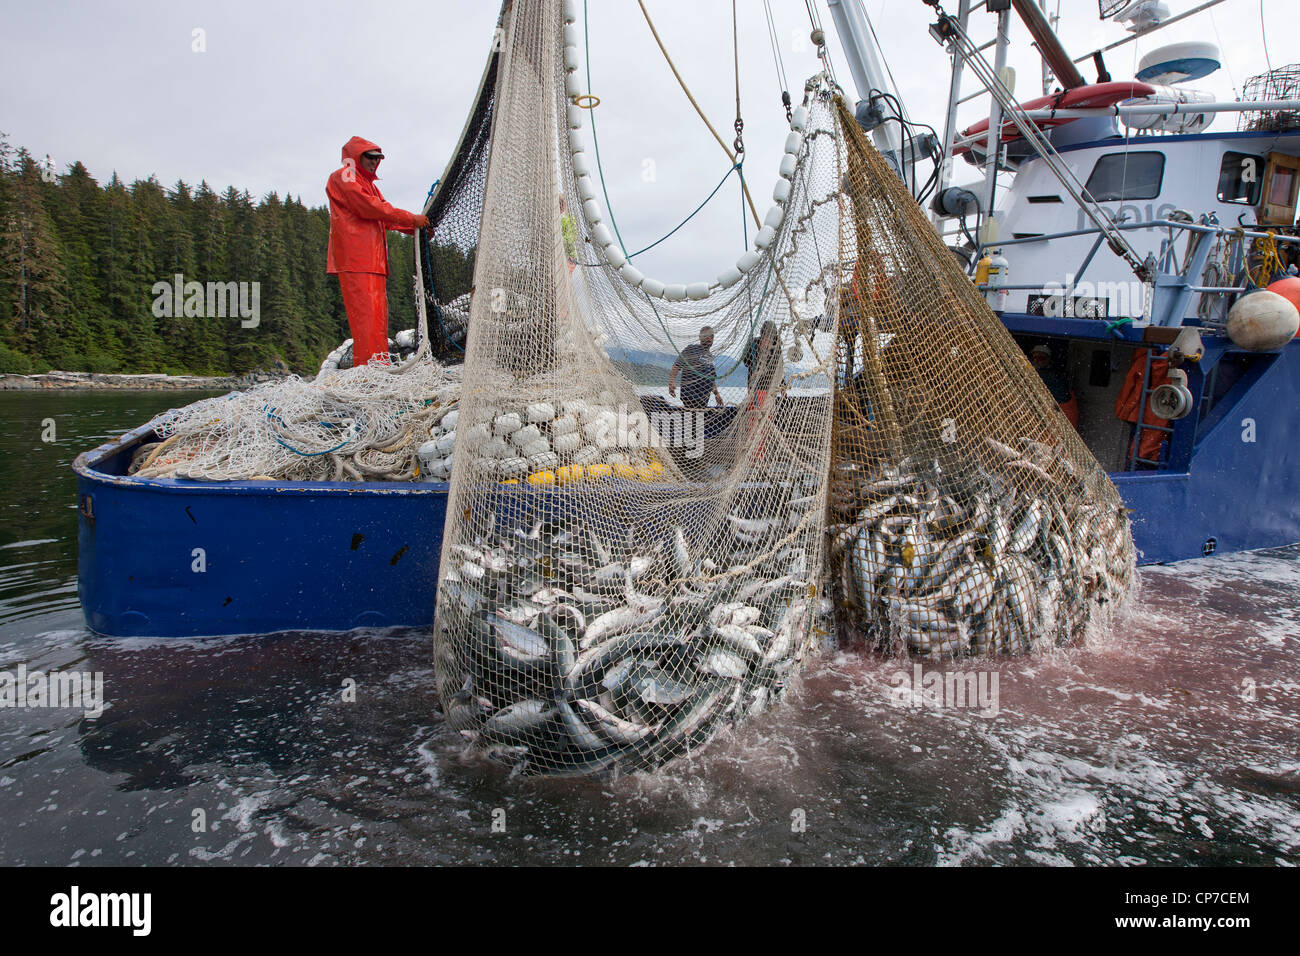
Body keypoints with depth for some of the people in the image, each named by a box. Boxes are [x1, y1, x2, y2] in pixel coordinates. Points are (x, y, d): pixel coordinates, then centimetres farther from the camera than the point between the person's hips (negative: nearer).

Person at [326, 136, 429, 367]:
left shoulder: (370, 185, 30)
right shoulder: (342, 177, 2)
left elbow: (386, 217, 23)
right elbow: (370, 208, -11)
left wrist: (416, 228, 6)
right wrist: (411, 219, -10)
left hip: (374, 260, 9)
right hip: (355, 260, -9)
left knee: (378, 315, 4)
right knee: (365, 314, -16)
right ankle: (367, 366, -20)